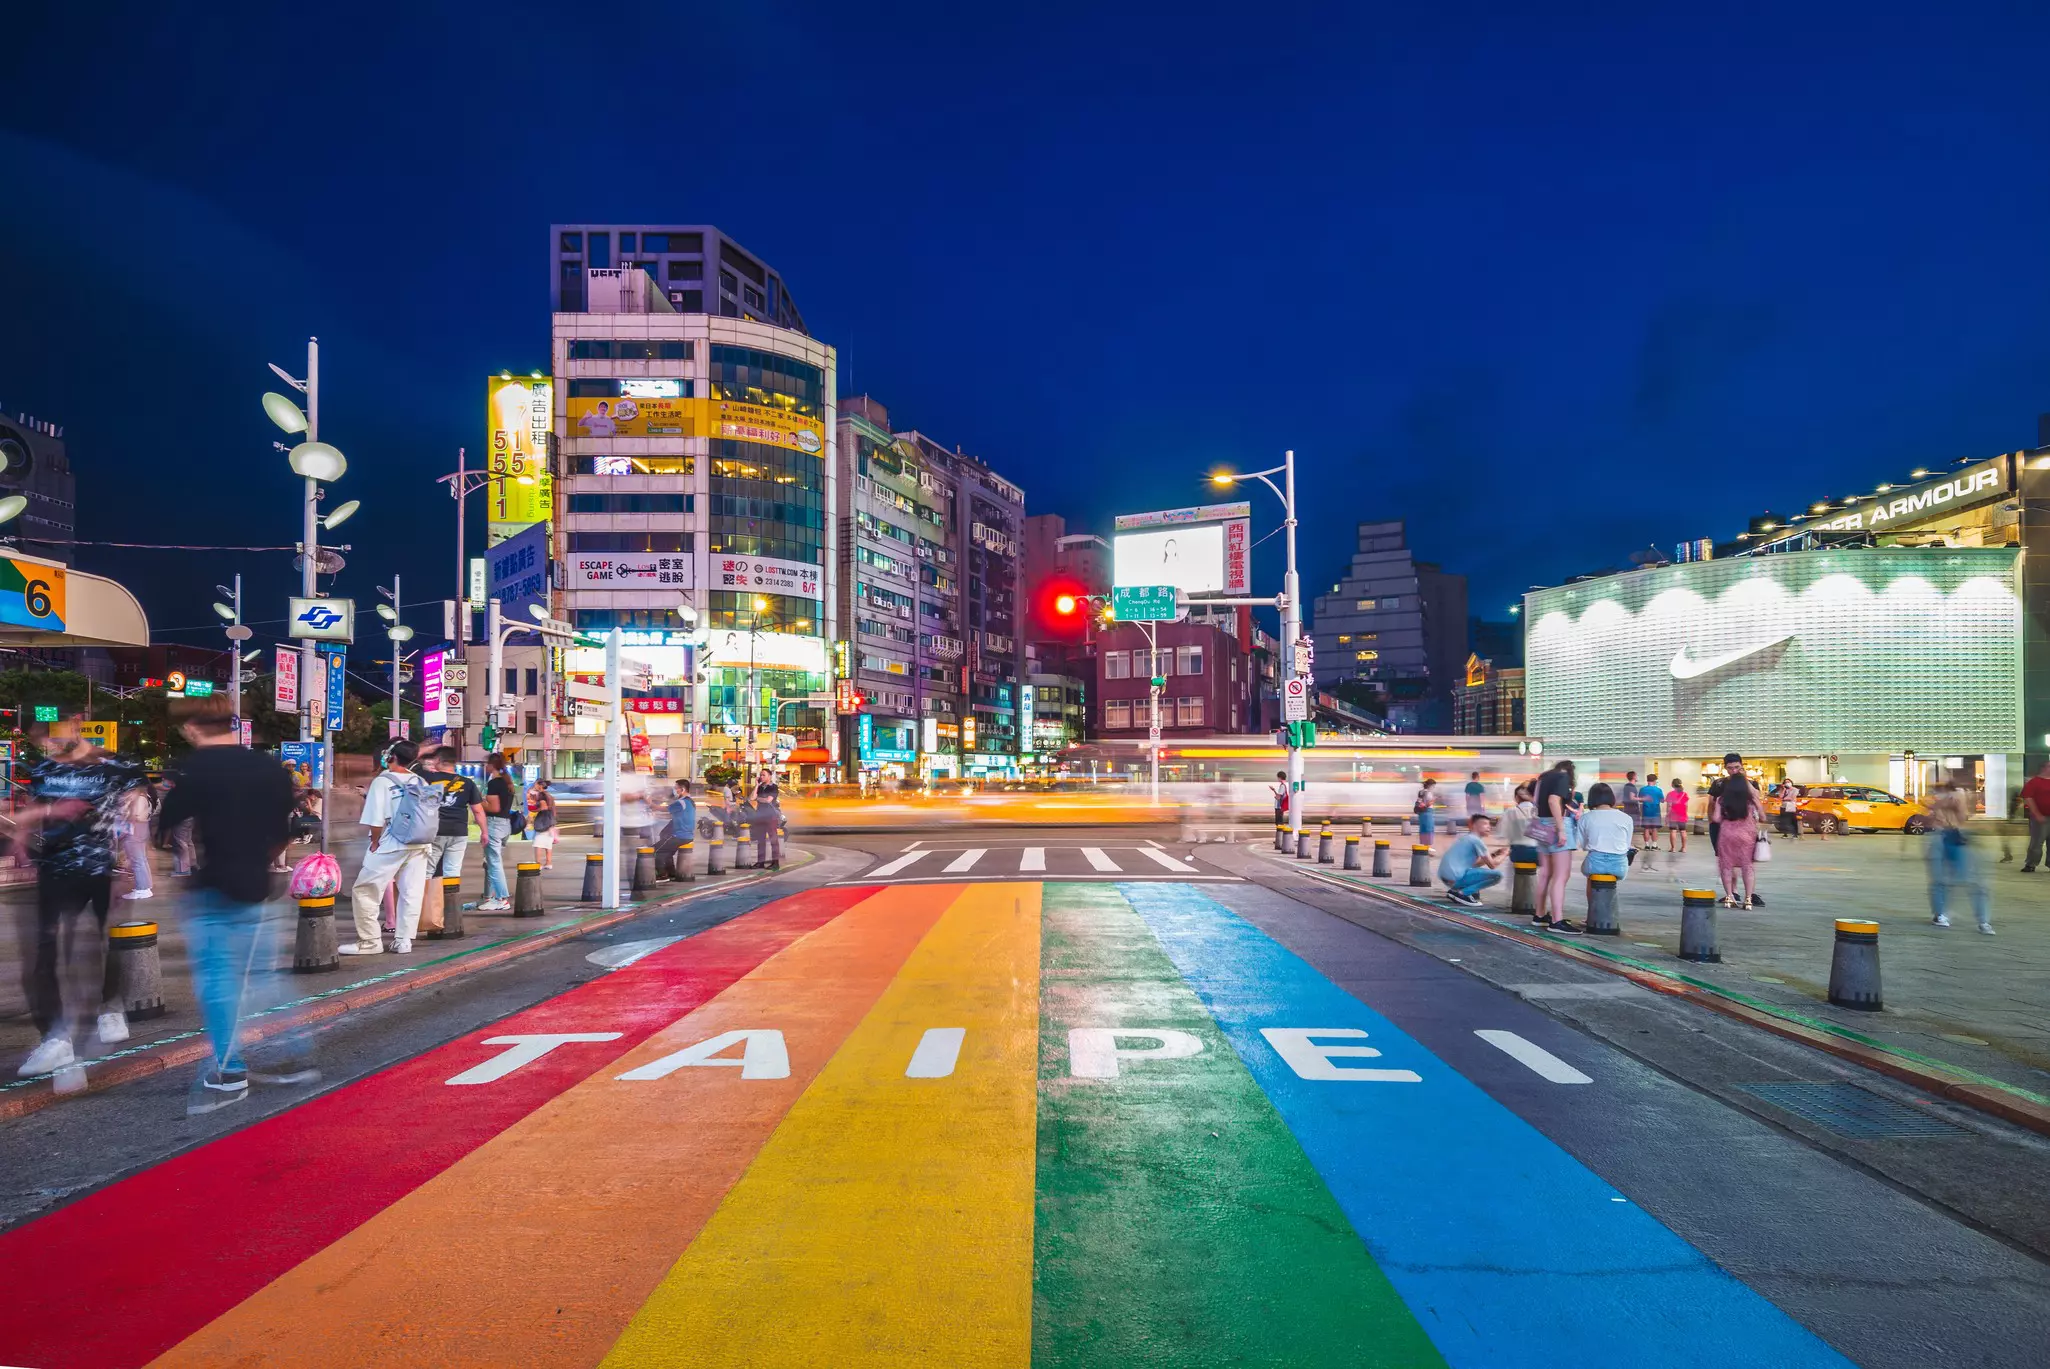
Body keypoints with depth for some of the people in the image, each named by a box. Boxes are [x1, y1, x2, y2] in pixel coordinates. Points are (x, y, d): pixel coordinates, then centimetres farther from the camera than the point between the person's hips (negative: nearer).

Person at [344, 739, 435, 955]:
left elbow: (376, 820, -13)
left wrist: (375, 842, -1)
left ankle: (370, 941, 4)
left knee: (364, 892, 4)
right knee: (411, 894, 9)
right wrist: (427, 844, 16)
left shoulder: (382, 782, -7)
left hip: (390, 846, -5)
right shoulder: (422, 783, 7)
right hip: (419, 846, 5)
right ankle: (403, 940, 13)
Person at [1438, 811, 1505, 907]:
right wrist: (1503, 855, 15)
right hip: (1457, 877, -10)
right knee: (1497, 875, -9)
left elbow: (1474, 864, 29)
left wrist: (1492, 855, 23)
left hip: (1445, 877, 10)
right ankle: (1463, 893, -12)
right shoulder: (1476, 840, -6)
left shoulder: (1463, 837, 21)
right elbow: (1492, 865, -2)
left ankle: (1456, 890, 13)